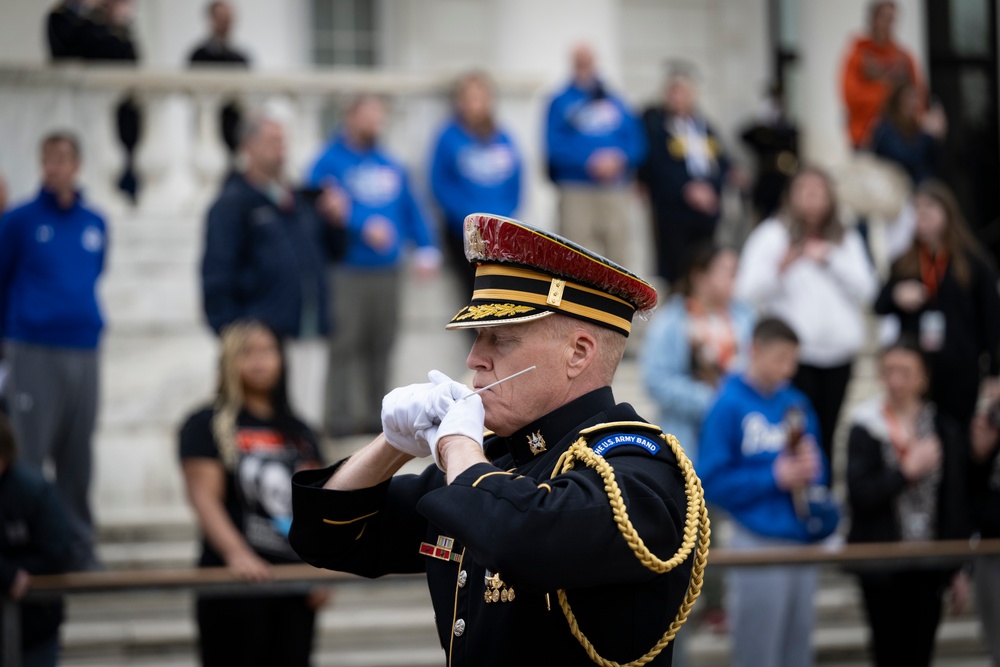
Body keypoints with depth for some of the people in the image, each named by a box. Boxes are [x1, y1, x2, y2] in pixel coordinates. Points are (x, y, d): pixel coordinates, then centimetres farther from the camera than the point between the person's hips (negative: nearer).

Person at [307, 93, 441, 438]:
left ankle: (376, 414, 16)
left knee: (381, 345, 8)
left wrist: (426, 249, 4)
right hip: (348, 271, -6)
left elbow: (411, 209, 16)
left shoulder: (390, 165, 16)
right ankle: (340, 416, -6)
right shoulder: (329, 162, -3)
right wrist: (365, 227, -25)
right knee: (345, 344, -9)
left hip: (387, 269, 6)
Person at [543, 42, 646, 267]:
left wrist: (619, 159, -10)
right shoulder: (560, 103, 4)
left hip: (615, 191, 4)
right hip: (576, 193, -4)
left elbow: (636, 143, 10)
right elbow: (555, 148, -6)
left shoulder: (617, 103, 16)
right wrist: (590, 163, -17)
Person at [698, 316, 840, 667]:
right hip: (757, 543, -6)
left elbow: (816, 465, 17)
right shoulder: (729, 406, -6)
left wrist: (812, 469, -6)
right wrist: (775, 477, -15)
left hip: (802, 542, 6)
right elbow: (712, 482, -12)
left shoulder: (797, 404, 10)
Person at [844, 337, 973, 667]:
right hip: (883, 563, -2)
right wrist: (908, 471, -16)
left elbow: (957, 500, 8)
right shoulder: (865, 428, -2)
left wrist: (959, 566, 7)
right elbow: (860, 496, -9)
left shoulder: (946, 430, 4)